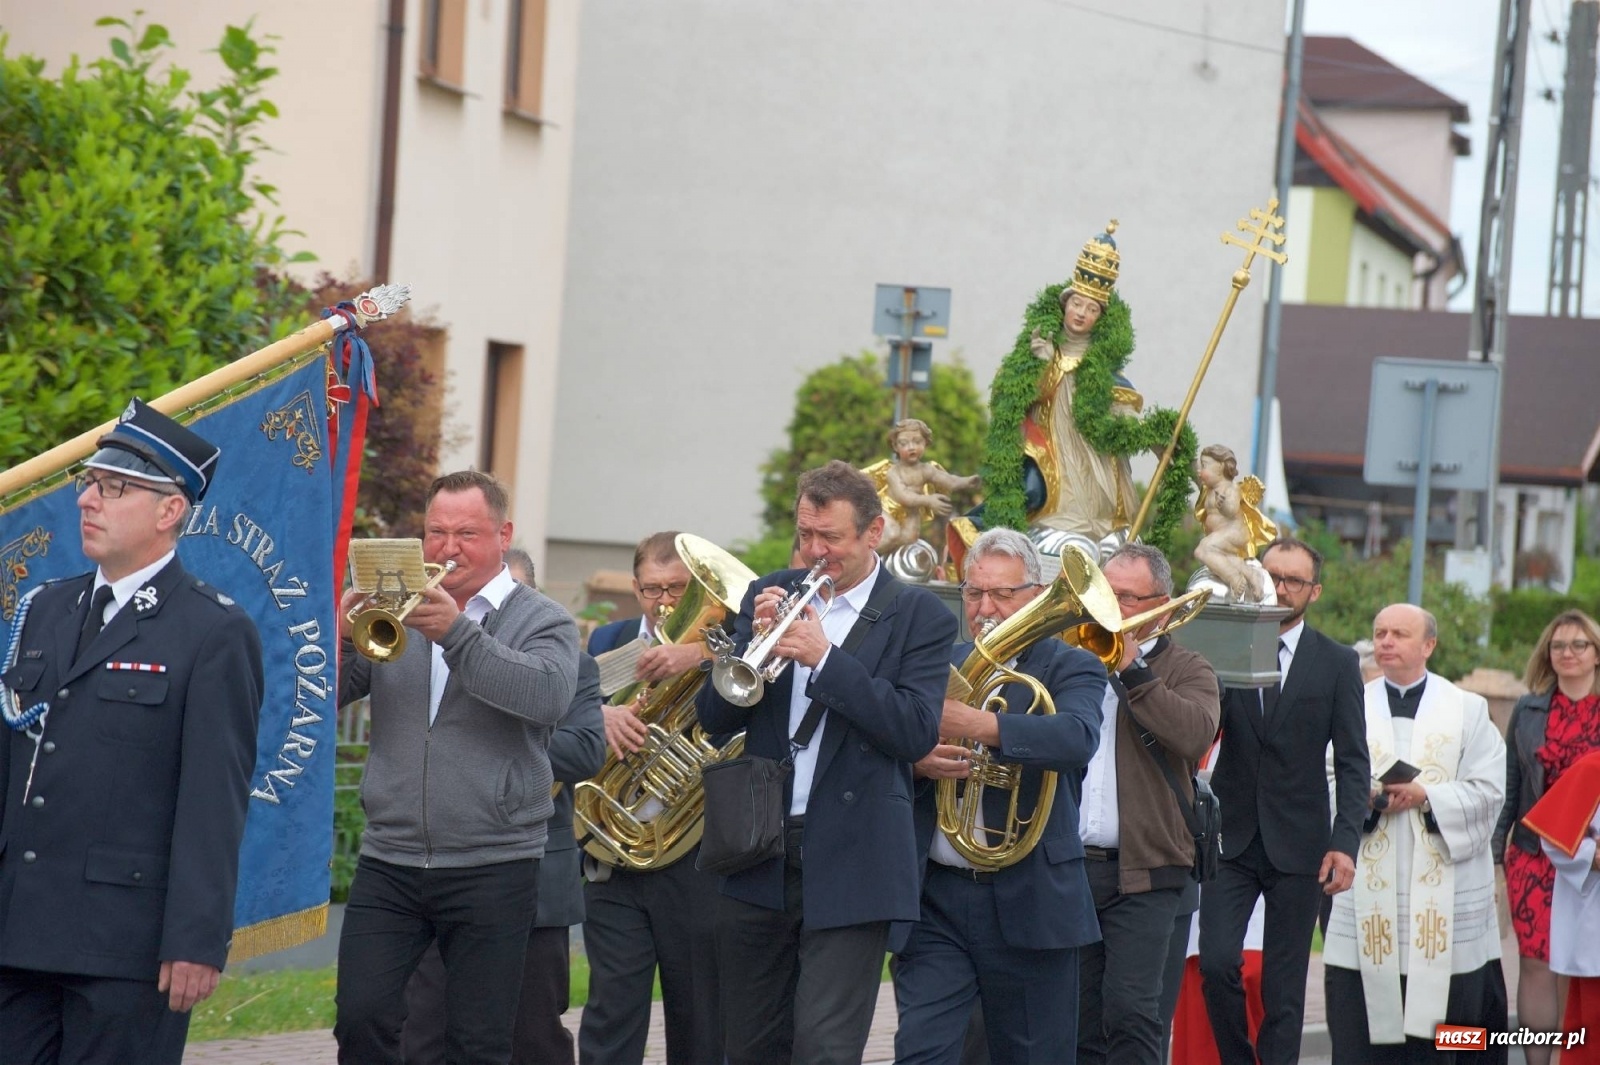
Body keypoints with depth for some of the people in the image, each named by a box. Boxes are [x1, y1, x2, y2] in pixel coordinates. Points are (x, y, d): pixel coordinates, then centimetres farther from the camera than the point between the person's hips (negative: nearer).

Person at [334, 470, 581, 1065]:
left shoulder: (542, 622, 3)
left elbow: (549, 696, -18)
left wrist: (457, 632, -25)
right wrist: (341, 632, -16)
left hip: (491, 869, -2)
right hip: (388, 863, 2)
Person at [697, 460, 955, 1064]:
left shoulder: (920, 618, -2)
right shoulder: (771, 595, 10)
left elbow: (917, 734, -14)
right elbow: (715, 716, 5)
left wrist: (824, 658, -19)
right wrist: (756, 642, -13)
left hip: (848, 869, -4)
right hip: (759, 858, 4)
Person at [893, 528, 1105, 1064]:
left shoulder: (1070, 668, 1)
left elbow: (1077, 738, -21)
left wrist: (978, 725, -32)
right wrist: (915, 761, -15)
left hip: (1030, 899, -2)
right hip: (935, 895, 3)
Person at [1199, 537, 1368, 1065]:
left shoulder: (1337, 663, 3)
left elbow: (1353, 762, 1)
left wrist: (1345, 841, -10)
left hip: (1297, 843, 0)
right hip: (1231, 840, 1)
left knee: (1284, 987, 2)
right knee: (1216, 963, -12)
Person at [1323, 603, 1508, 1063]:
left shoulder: (1468, 711, 9)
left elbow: (1487, 791, 0)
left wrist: (1426, 797, -14)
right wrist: (1365, 797, -18)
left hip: (1445, 890, -1)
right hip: (1368, 891, 1)